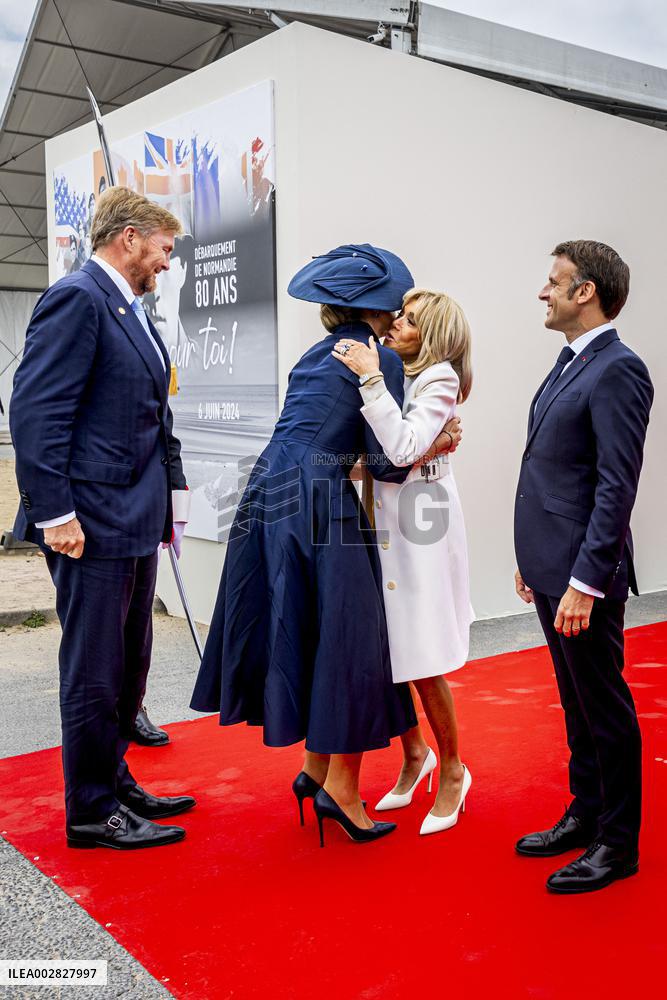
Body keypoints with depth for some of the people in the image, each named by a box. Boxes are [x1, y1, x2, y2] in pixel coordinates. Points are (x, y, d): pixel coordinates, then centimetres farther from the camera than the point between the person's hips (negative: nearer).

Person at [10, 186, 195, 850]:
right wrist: (55, 514, -22)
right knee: (94, 671, 2)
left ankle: (114, 783, 33)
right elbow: (36, 411, -19)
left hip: (135, 520, 10)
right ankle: (92, 812, 16)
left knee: (128, 665, 18)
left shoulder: (129, 310, 18)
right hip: (92, 522, -10)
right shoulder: (76, 298, -12)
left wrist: (168, 497, 15)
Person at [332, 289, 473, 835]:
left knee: (420, 663, 0)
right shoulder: (391, 374, 12)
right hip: (378, 524, 6)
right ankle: (414, 755, 31)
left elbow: (403, 448, -21)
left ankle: (452, 771, 21)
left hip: (421, 527, -6)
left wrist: (371, 378, -21)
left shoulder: (440, 378, -8)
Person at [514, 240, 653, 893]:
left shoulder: (617, 370, -16)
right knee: (576, 704, 19)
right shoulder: (569, 363, 14)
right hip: (551, 568, 9)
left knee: (605, 708, 5)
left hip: (584, 575, -9)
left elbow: (616, 487, -21)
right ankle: (585, 815, 35)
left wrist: (584, 582, -23)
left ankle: (617, 844, 20)